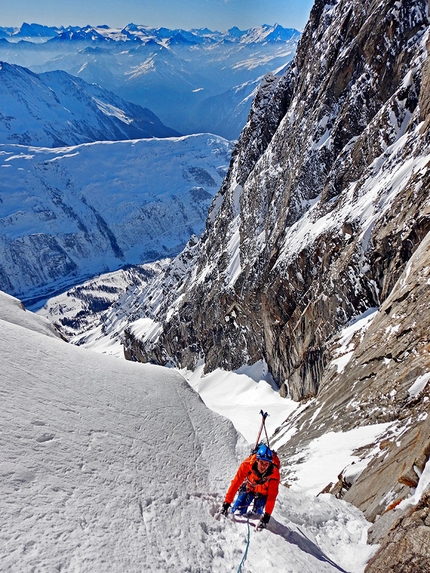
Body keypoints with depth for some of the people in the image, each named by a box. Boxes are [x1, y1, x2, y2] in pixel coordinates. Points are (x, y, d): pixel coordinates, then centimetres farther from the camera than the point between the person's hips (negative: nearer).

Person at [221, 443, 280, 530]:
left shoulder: (274, 474, -34)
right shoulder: (247, 464, -36)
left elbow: (272, 496, -27)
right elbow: (236, 483, -30)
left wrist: (267, 515, -31)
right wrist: (227, 502, -30)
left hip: (263, 493, 0)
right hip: (248, 487, 0)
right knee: (238, 512, -8)